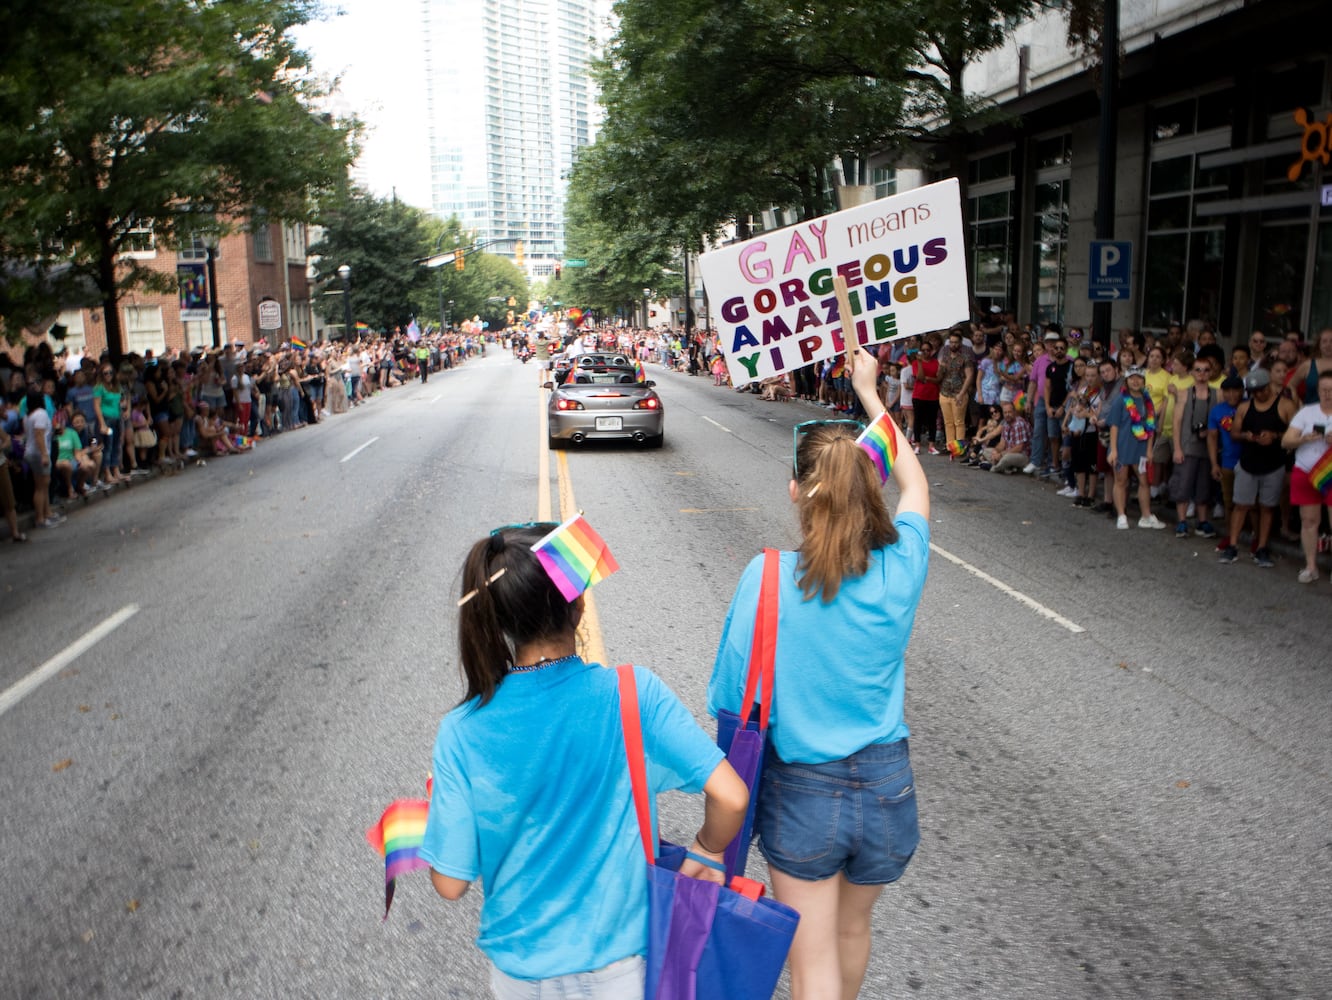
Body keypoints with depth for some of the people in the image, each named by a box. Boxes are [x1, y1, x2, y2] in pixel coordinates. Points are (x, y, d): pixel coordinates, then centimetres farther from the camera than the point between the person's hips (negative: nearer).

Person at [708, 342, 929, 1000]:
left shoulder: (768, 577, -20)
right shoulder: (900, 569, -13)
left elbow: (736, 701, -16)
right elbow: (915, 484, 8)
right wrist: (869, 392, 17)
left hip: (800, 793, -3)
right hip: (887, 787, 3)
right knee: (852, 929, 31)